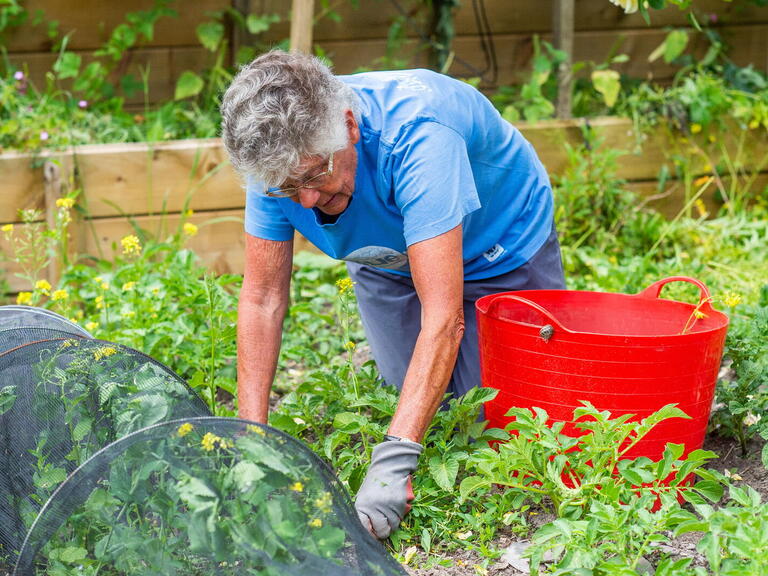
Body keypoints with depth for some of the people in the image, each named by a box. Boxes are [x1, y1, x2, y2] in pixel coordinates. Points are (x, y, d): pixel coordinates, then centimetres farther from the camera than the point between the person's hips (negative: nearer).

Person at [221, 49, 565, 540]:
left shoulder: (417, 135, -45)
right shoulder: (281, 156, -29)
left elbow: (443, 317, -49)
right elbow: (262, 300, -21)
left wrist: (393, 462, -56)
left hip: (502, 245, -4)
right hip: (388, 258, 4)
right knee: (414, 409, 4)